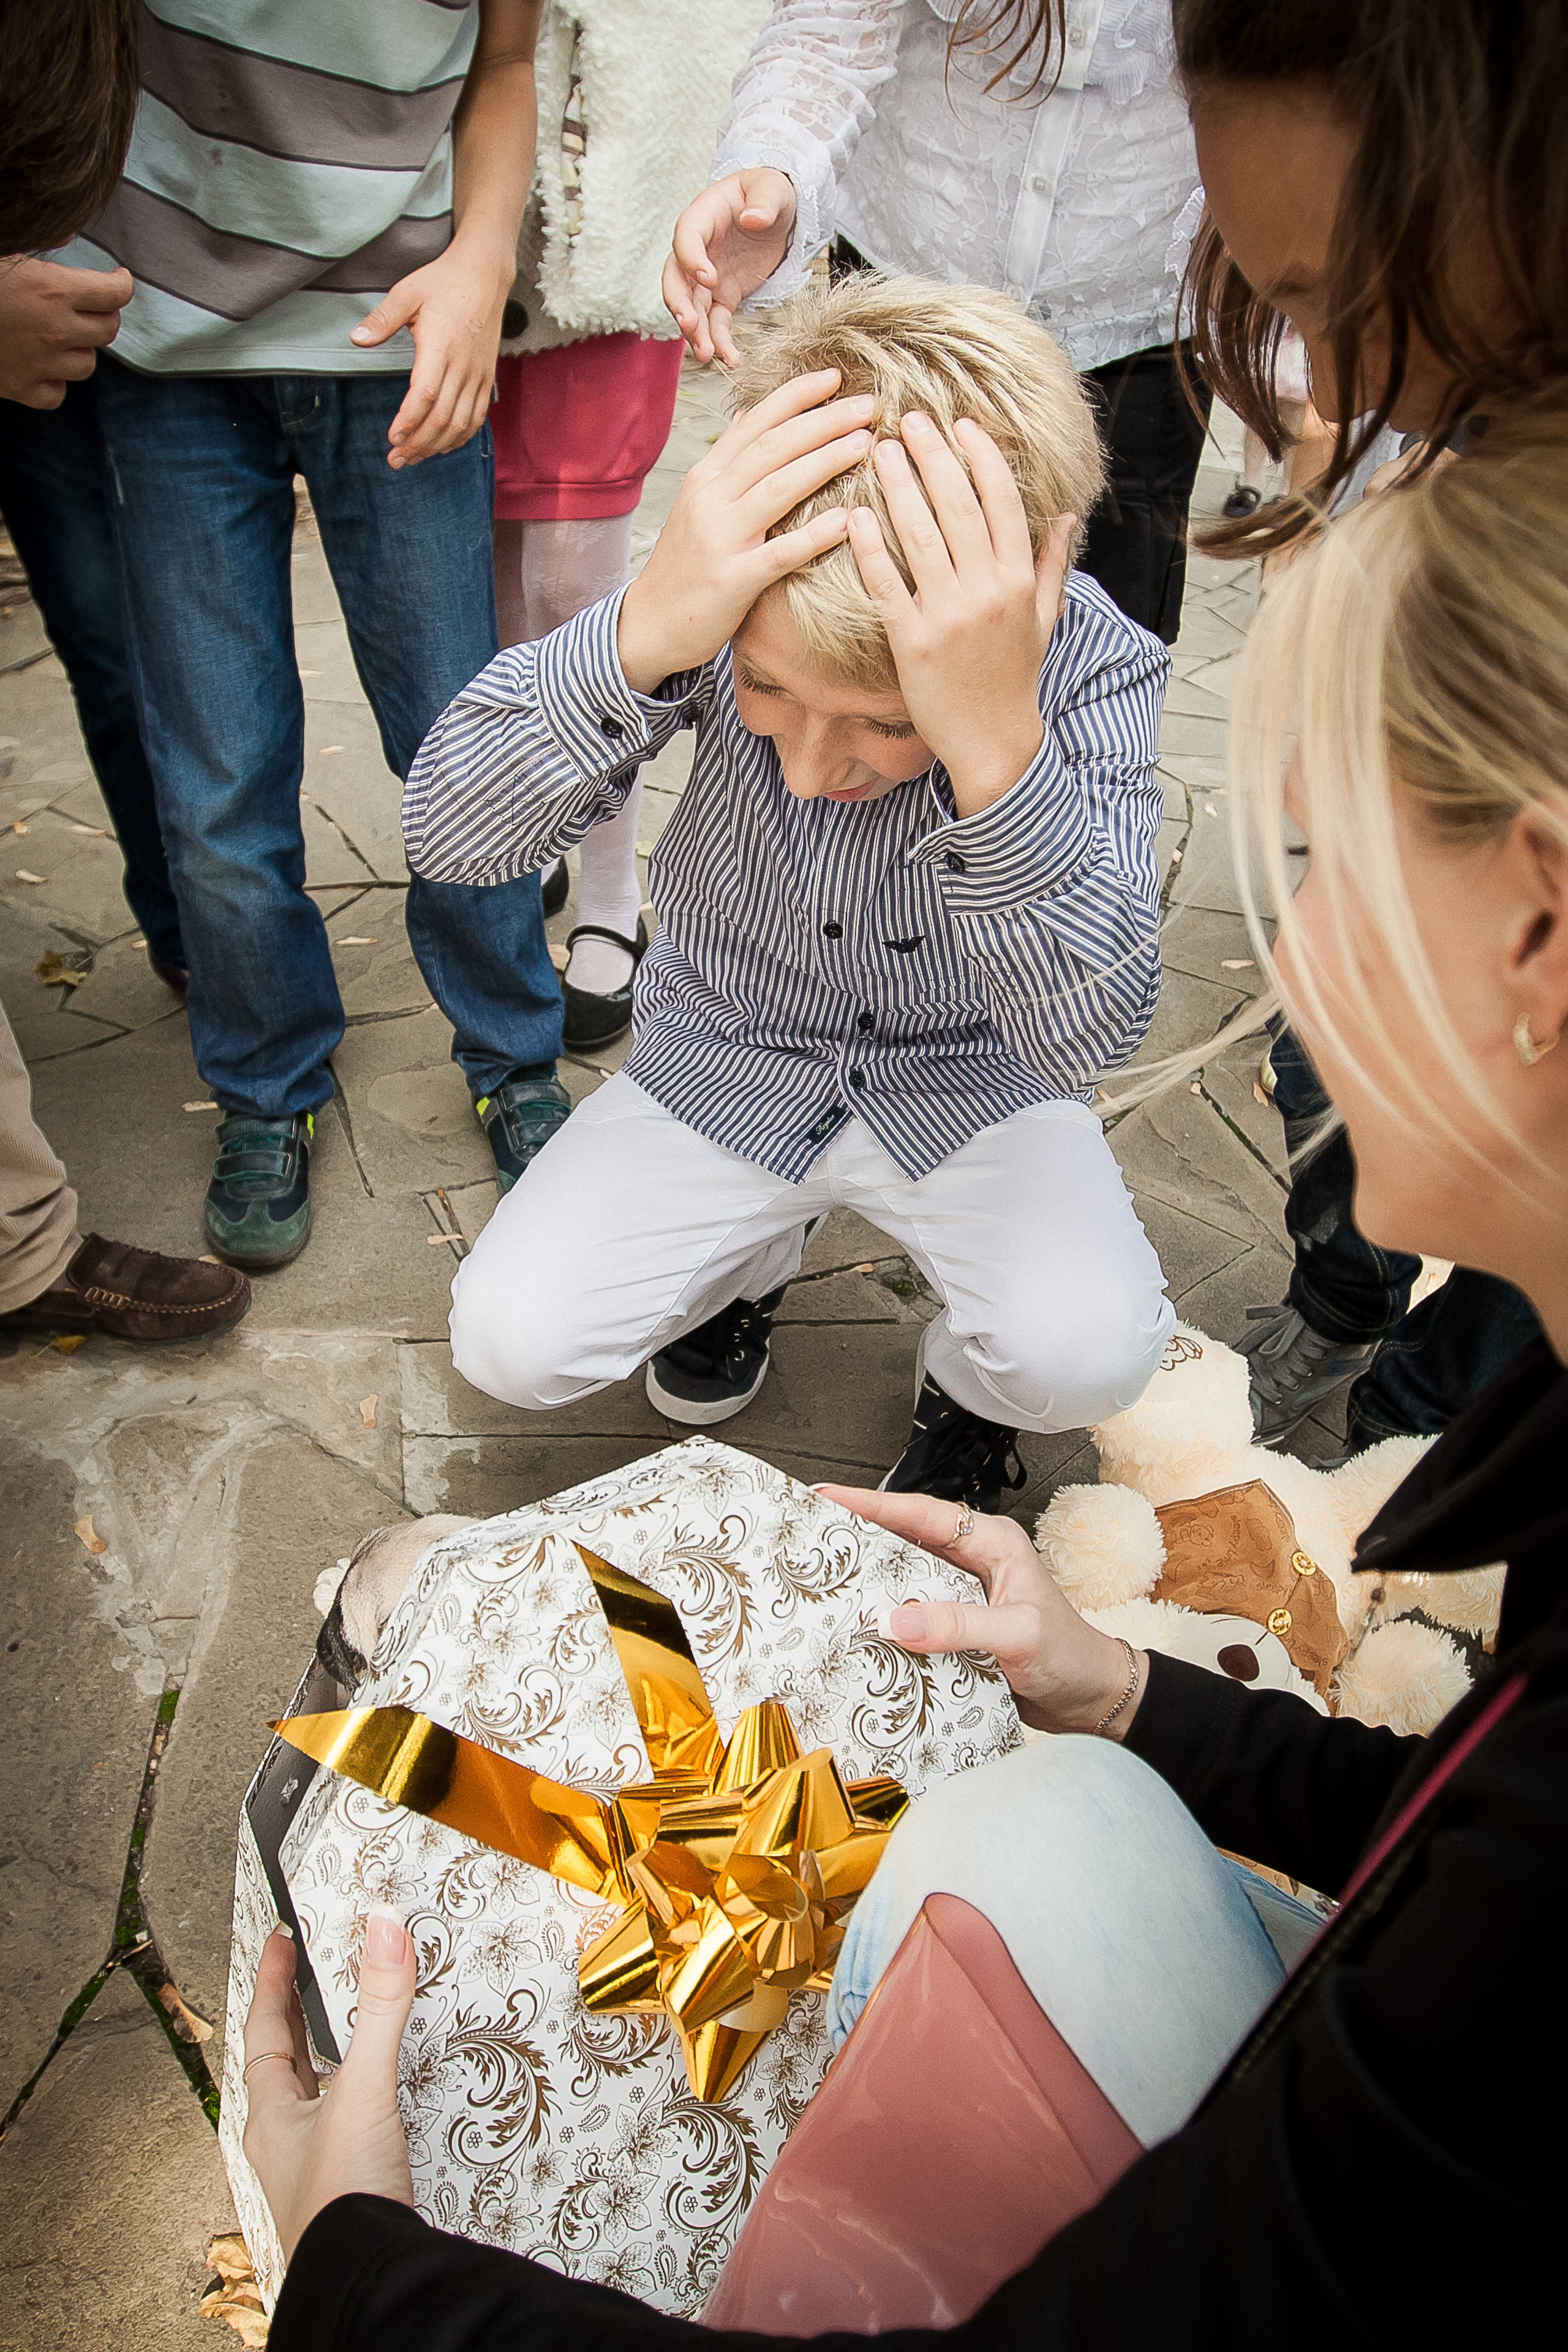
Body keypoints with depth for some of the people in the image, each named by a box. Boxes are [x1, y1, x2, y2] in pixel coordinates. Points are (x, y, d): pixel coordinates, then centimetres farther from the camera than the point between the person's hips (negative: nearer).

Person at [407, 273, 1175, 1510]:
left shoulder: (1097, 665, -25)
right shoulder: (717, 609, -22)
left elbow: (1090, 1038, -35)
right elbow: (446, 835, -28)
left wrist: (998, 746, -51)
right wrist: (639, 636, -46)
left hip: (969, 1083, -1)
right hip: (726, 1067, 2)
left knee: (1086, 1354, -26)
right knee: (510, 1340, -11)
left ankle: (969, 1384, 13)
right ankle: (742, 1258, 21)